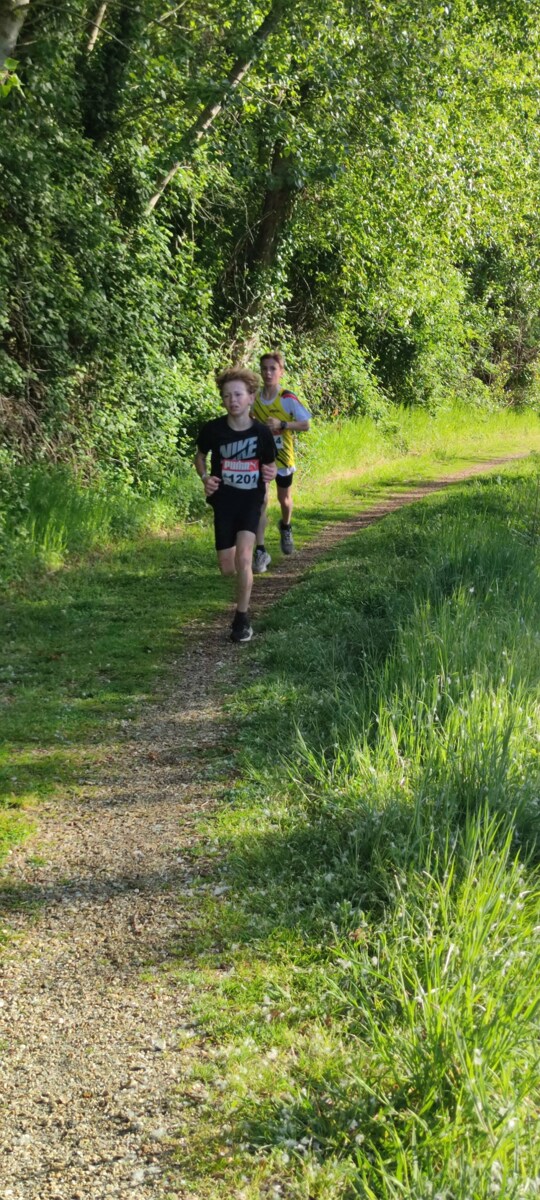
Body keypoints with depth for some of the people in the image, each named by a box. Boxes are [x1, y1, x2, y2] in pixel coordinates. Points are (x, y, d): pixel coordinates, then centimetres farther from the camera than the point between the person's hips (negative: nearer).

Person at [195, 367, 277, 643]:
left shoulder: (262, 433, -10)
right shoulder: (213, 429, -10)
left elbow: (270, 465, 7)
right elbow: (200, 456, 9)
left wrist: (271, 474, -15)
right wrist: (205, 478, -9)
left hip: (251, 500, -1)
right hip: (224, 501, 1)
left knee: (243, 557, -21)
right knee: (227, 569, 2)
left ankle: (242, 617, -7)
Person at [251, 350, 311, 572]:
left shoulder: (288, 399, -14)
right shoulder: (254, 397, -5)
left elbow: (305, 425, -11)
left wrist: (282, 424, -24)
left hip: (282, 456, -1)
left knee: (284, 498, 19)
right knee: (260, 500, -12)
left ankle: (285, 527, 53)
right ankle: (261, 552, -11)